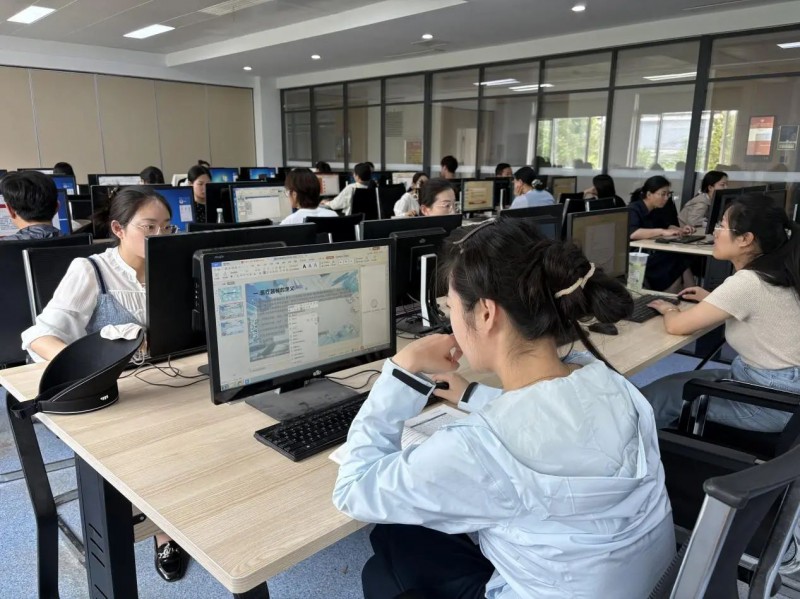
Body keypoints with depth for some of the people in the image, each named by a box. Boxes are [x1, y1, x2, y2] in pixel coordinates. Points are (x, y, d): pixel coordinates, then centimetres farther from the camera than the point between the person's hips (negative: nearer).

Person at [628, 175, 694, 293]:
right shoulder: (633, 210, -12)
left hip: (651, 255, 8)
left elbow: (664, 226, 27)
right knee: (676, 266, -23)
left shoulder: (654, 211, 13)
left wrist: (680, 230, 6)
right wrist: (662, 232, -31)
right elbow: (631, 233, -30)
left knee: (681, 264, -17)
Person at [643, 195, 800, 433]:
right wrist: (711, 299, 13)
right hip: (771, 382, 9)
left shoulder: (747, 281, -26)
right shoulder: (769, 272, 1)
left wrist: (668, 309, 1)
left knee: (657, 394, -2)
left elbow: (676, 325, -20)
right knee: (673, 384, 15)